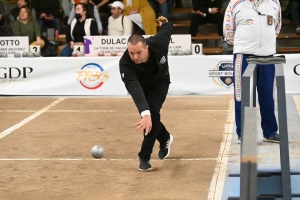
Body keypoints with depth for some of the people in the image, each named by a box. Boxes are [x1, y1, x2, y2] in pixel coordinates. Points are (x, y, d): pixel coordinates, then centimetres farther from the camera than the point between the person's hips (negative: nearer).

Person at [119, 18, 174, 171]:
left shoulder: (158, 43, -39)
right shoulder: (125, 64, -44)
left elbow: (167, 28, -14)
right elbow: (135, 90, -55)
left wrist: (164, 23, 13)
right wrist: (145, 113, -70)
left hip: (160, 83, -1)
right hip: (141, 86, 1)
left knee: (153, 112, -19)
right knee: (149, 114, 7)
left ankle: (145, 157, -11)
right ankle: (165, 139, 42)